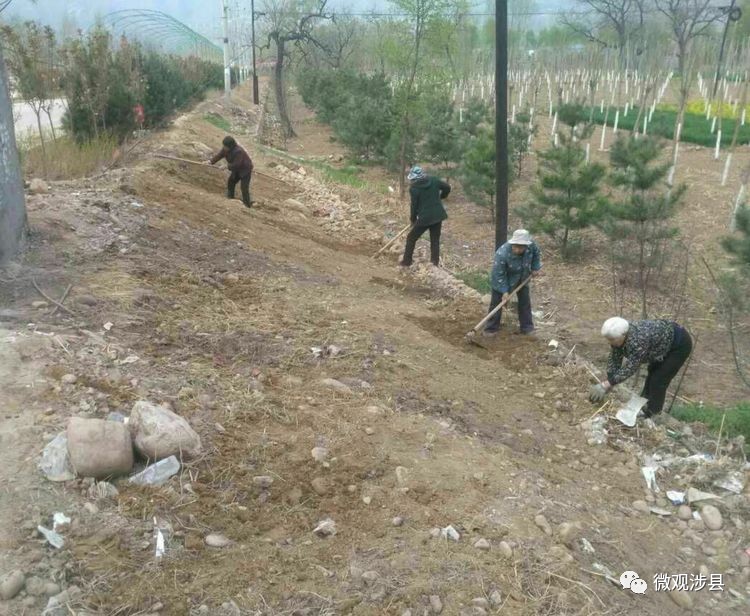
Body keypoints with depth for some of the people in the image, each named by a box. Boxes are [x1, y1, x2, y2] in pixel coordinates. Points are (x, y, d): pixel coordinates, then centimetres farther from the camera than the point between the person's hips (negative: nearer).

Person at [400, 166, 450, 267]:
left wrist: (413, 219, 8)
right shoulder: (434, 180, 2)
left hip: (425, 217, -5)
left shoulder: (414, 188, -11)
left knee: (411, 238, 11)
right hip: (438, 215, 5)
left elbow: (414, 205, -6)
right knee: (435, 240, 14)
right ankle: (435, 262, 13)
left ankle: (406, 262, 16)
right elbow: (447, 188, 11)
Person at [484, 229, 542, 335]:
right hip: (503, 280, -5)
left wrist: (535, 268, -2)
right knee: (497, 302, 0)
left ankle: (527, 327, 26)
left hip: (522, 278, 5)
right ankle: (491, 328, 13)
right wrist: (504, 291, -27)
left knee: (525, 301, 12)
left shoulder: (531, 245, -28)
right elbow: (498, 275, -30)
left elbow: (537, 253, -1)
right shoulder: (502, 254, -42)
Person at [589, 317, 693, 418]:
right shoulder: (620, 334, -12)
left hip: (680, 344, -8)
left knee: (658, 381, -6)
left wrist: (606, 385, -35)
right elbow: (615, 359, -5)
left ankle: (651, 414, 5)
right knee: (652, 374, 13)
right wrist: (608, 382, -11)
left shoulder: (637, 339, -36)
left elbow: (630, 368, -35)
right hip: (665, 342, 8)